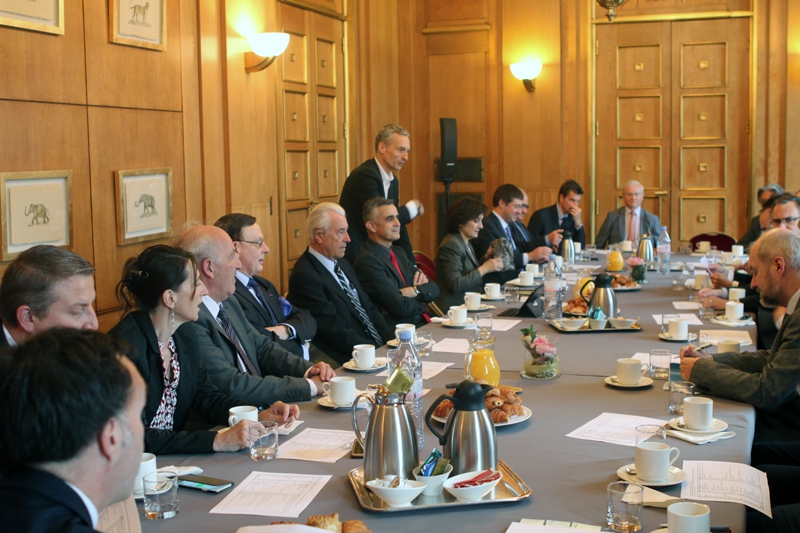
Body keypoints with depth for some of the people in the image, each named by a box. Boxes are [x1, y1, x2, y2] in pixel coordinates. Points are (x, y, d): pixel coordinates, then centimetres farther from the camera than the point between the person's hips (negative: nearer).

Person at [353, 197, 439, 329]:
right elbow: (401, 307, -18)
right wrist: (422, 297, 0)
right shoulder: (367, 261, -12)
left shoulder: (398, 253, 15)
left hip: (424, 323, 8)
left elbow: (434, 290, 9)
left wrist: (415, 291, -11)